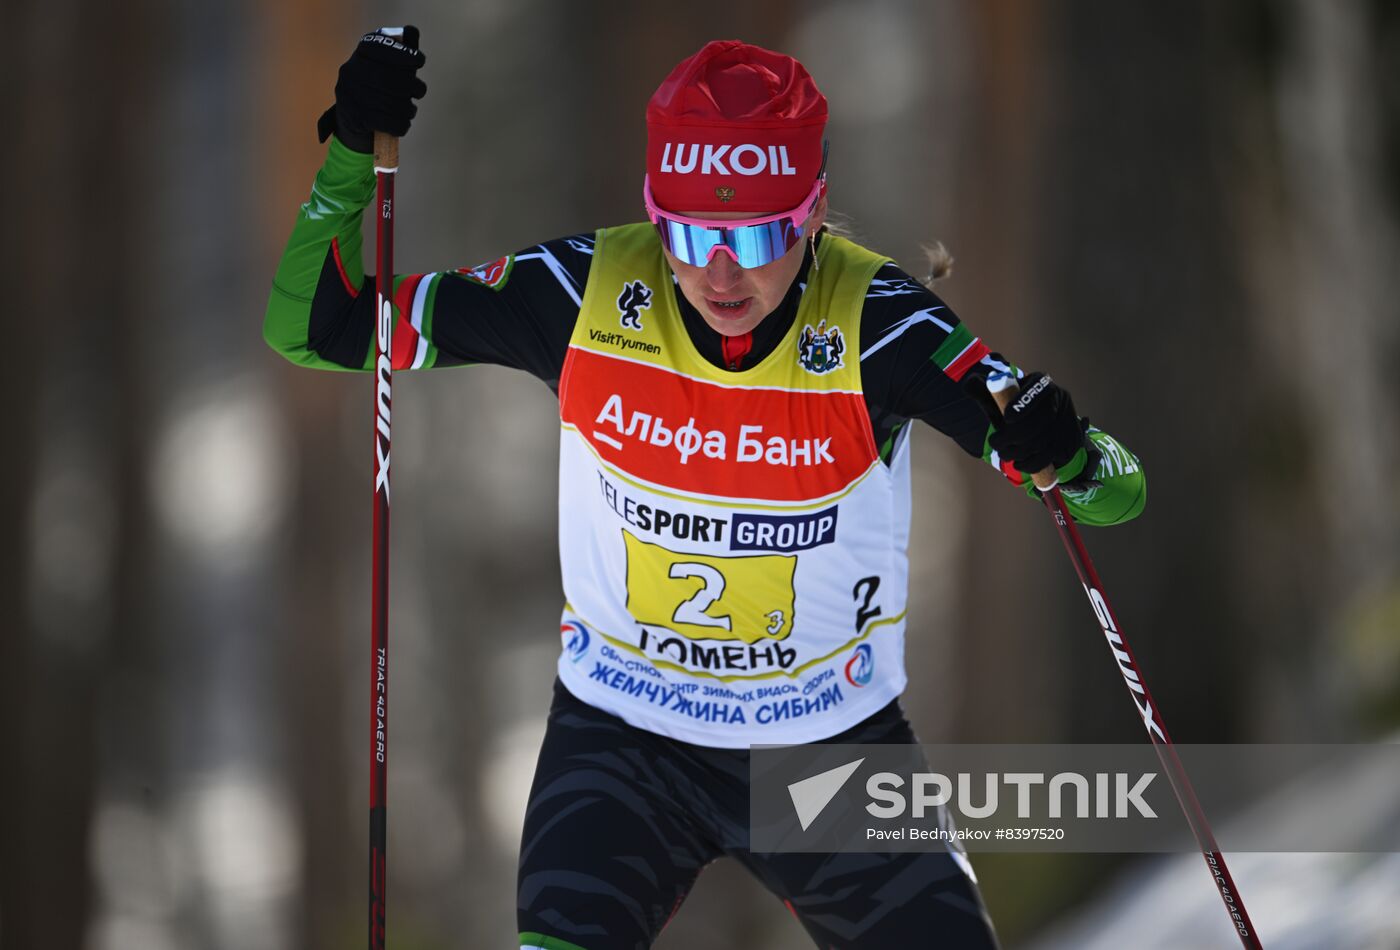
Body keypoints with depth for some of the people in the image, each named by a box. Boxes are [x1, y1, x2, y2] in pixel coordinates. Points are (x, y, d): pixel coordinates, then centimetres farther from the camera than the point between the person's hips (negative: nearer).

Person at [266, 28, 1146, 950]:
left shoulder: (869, 320, -20)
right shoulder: (592, 294, -15)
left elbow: (1115, 491, -19)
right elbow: (314, 328, -7)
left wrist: (1065, 457, -43)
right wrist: (354, 153, -22)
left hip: (835, 746, 1)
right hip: (623, 736, 0)